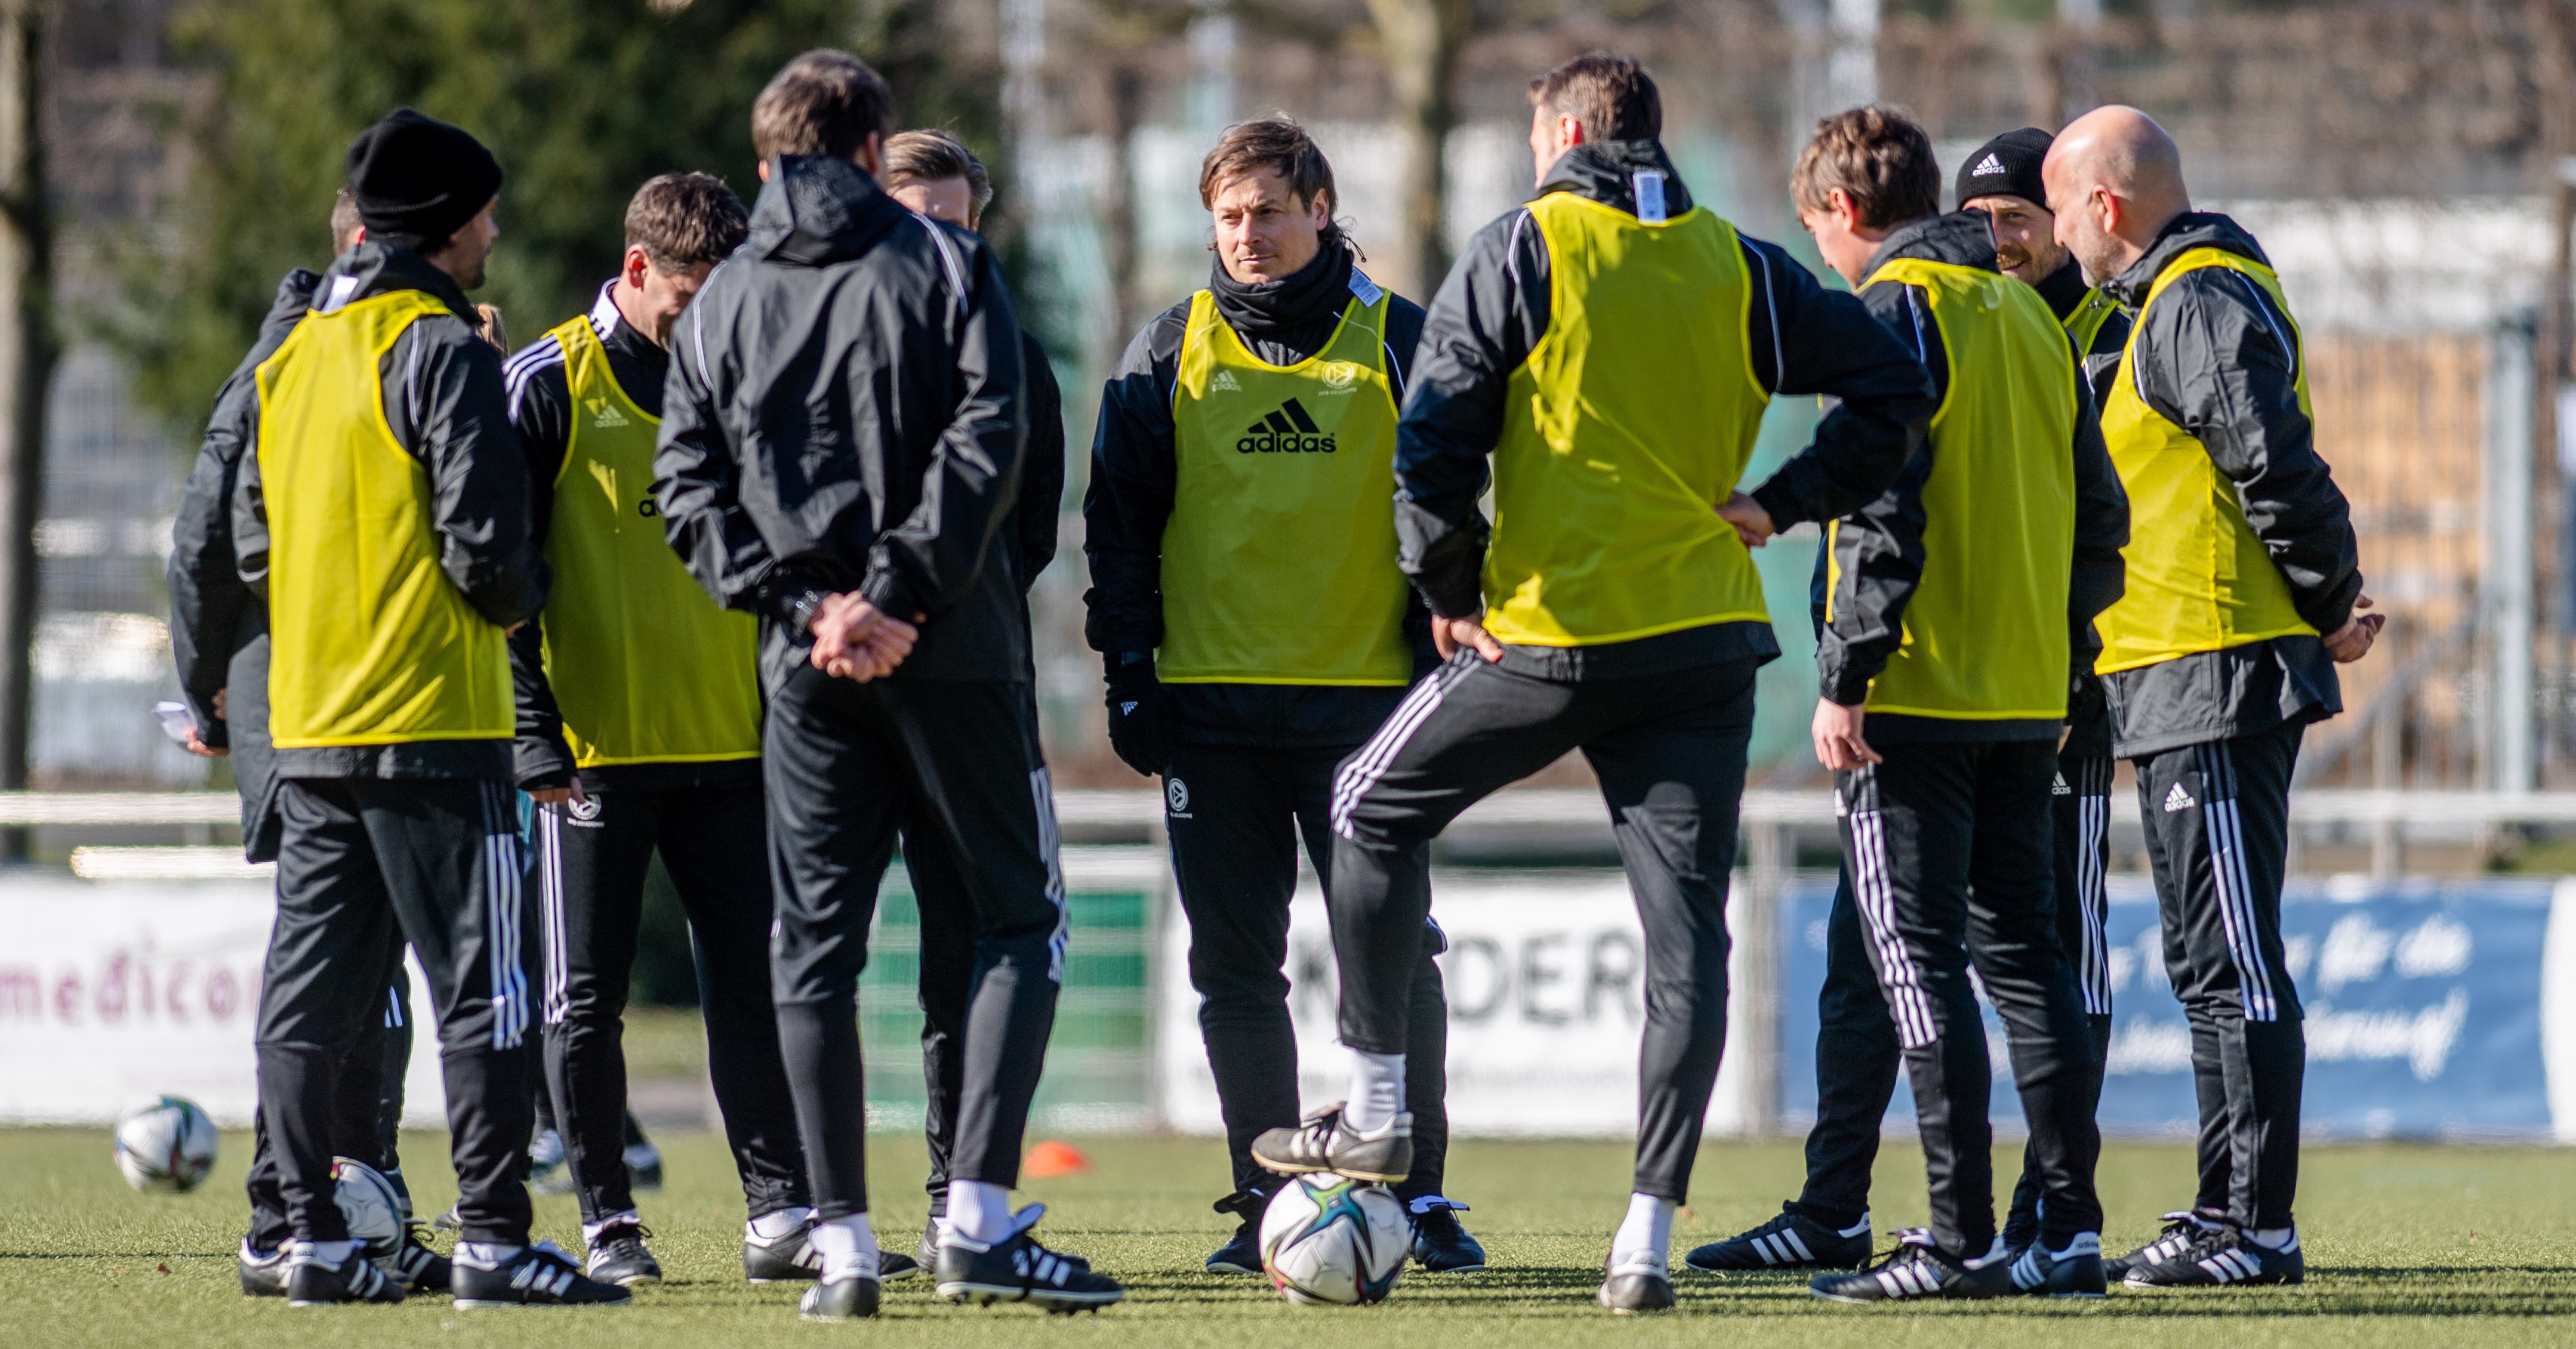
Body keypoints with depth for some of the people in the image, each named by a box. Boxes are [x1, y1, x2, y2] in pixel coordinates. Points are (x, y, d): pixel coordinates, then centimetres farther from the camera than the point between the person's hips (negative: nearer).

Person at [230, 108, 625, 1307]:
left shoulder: (296, 354, 14)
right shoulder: (440, 348, -11)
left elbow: (253, 538, 16)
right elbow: (481, 540, -16)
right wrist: (524, 594, 3)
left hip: (309, 725, 8)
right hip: (431, 721, -8)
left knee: (309, 990, 8)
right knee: (480, 988, -5)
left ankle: (313, 1234, 8)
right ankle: (492, 1241, -8)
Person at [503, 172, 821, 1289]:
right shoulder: (548, 386, -4)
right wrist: (533, 735, -11)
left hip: (731, 745, 4)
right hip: (596, 753, -4)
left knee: (751, 985, 1)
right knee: (586, 997, 1)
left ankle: (781, 1213, 2)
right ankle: (607, 1225, 9)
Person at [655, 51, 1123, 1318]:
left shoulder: (722, 300, 12)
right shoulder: (943, 264, 3)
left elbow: (687, 486, 3)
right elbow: (986, 440, -11)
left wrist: (793, 602, -2)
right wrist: (899, 595, -13)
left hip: (809, 670, 2)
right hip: (954, 654, -2)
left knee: (814, 946, 7)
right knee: (1019, 919, 5)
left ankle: (842, 1243, 0)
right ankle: (977, 1215, -9)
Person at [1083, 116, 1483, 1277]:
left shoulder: (1396, 341, 4)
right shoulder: (1172, 351, 7)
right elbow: (1119, 520, 9)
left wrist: (1440, 664, 0)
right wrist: (1131, 676, 1)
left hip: (1366, 698, -2)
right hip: (1212, 703, 2)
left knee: (1394, 953, -6)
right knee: (1236, 969, 3)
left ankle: (1419, 1193, 3)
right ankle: (1268, 1203, 9)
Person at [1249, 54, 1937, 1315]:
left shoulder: (1519, 252, -2)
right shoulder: (1739, 268, 9)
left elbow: (1433, 439, -7)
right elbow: (1895, 384, 6)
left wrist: (1447, 592, 4)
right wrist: (1788, 501, 9)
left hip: (1547, 635, -3)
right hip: (1705, 639, 3)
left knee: (1374, 811, 20)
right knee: (1685, 926, 3)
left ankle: (1377, 1111, 22)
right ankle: (1648, 1234, -5)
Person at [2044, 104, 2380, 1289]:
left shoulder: (2202, 302, -14)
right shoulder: (2166, 302, 19)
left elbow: (2276, 468, -20)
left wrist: (2331, 607, -11)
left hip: (2219, 680, -11)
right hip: (2186, 686, 11)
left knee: (2234, 965, -9)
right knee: (2209, 962, 14)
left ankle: (2257, 1229, -9)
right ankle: (2227, 1214, 19)